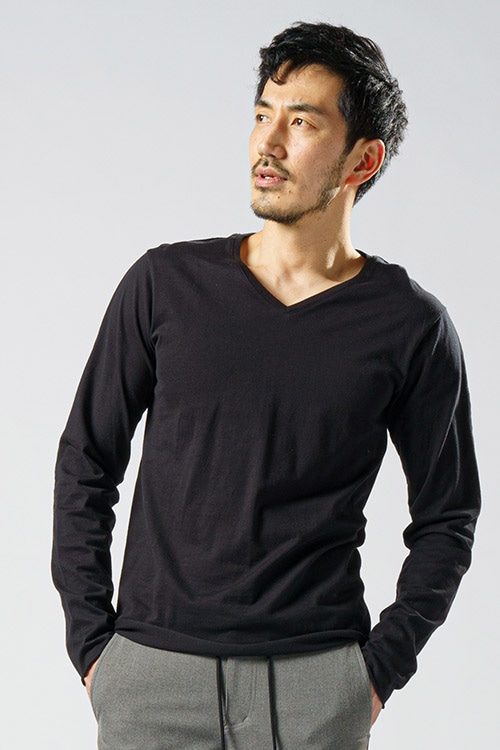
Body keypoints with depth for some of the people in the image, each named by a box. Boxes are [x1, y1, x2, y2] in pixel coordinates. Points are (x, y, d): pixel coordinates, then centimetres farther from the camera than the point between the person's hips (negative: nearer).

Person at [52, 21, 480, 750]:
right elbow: (86, 464, 8)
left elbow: (446, 518, 7)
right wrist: (90, 641, 2)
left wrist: (381, 668, -1)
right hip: (151, 674, 1)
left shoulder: (411, 327, -1)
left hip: (317, 687, -1)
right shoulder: (166, 284, 2)